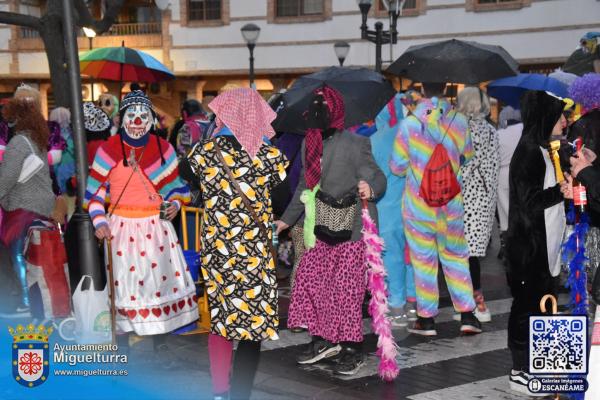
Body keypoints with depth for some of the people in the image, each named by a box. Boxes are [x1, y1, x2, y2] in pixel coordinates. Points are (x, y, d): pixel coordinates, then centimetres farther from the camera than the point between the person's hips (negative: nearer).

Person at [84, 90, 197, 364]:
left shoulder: (163, 148, 5)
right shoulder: (109, 149, -2)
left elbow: (174, 185, 15)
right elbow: (95, 190, 1)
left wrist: (175, 203, -5)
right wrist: (100, 222, -10)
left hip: (156, 226, 2)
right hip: (122, 227, -2)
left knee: (161, 277, 3)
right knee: (124, 283, 1)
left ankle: (160, 344, 17)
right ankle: (122, 347, 13)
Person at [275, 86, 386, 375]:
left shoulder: (354, 144, -12)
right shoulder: (308, 145, 9)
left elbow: (376, 176, -15)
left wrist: (370, 187, -40)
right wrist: (286, 220, 23)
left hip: (349, 229, -7)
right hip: (320, 227, 7)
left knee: (346, 288, -4)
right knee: (309, 281, 7)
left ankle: (352, 349, 10)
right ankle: (323, 340, 23)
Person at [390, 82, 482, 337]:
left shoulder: (409, 124, -12)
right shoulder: (459, 121, -5)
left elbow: (397, 167, -6)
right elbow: (466, 158, 9)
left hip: (418, 204, -2)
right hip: (451, 202, 2)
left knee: (423, 260, 8)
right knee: (456, 257, 14)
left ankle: (426, 319, 14)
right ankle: (467, 316, 12)